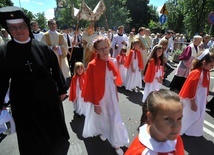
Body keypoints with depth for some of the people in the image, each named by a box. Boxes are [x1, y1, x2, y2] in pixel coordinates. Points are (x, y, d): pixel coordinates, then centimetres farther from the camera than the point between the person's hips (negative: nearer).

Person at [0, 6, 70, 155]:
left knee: (55, 130, 21)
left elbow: (56, 70, 0)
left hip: (49, 97, 1)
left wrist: (62, 89, 3)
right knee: (32, 136, 19)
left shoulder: (42, 47, -6)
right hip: (23, 102, 0)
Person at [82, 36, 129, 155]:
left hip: (111, 96, 5)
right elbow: (92, 86, -17)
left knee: (115, 118, 8)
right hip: (100, 97, -4)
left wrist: (116, 95, 13)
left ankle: (116, 143, 27)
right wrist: (96, 104, -12)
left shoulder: (110, 63, -3)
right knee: (101, 116, 20)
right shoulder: (93, 65, -21)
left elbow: (114, 81, 7)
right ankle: (102, 132, 52)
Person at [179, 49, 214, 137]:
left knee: (199, 115, 21)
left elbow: (206, 87, 13)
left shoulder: (206, 72, 2)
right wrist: (193, 103, -18)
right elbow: (191, 89, -24)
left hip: (201, 99, 9)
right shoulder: (196, 73, -26)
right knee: (187, 116, 6)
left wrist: (205, 98, 20)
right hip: (193, 99, -9)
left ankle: (193, 131, 42)